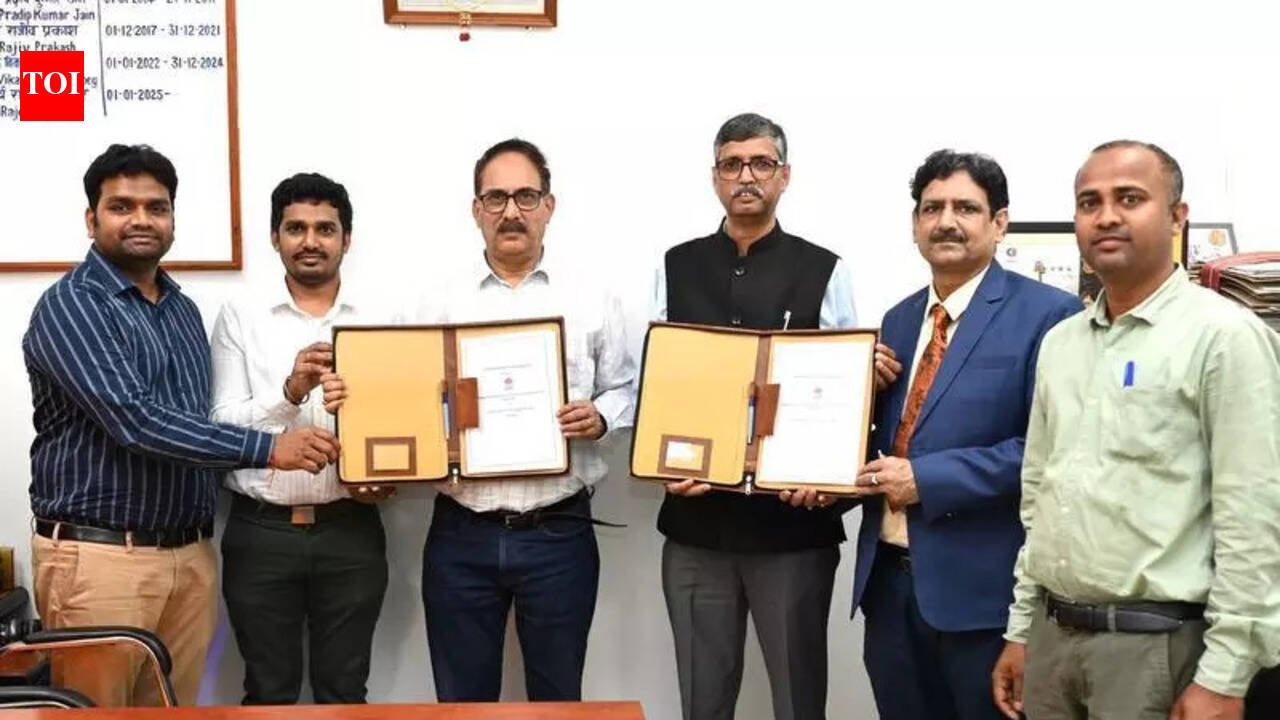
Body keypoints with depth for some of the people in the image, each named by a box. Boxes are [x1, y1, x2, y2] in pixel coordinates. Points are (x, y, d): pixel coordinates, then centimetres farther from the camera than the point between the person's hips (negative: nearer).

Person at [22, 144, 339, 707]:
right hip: (100, 555, -6)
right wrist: (267, 448, -24)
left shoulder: (184, 311, 15)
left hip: (191, 553, 7)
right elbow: (133, 421, -21)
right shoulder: (69, 306, -9)